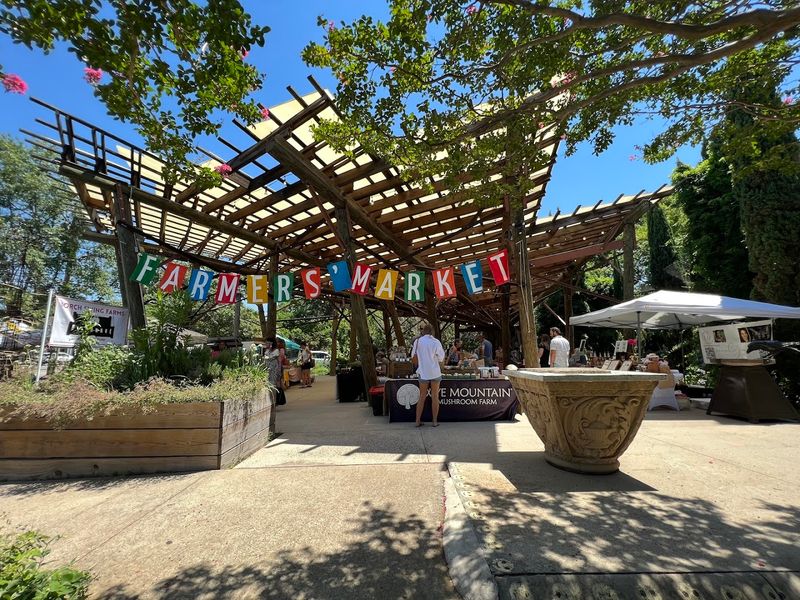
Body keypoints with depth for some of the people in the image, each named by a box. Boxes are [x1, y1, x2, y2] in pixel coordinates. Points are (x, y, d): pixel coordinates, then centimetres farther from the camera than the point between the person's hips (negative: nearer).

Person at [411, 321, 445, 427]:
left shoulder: (417, 341, -2)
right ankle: (435, 421, 14)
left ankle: (418, 421, 13)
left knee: (422, 397, 11)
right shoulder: (436, 342, -7)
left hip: (423, 372, 1)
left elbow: (413, 356, 5)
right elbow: (441, 358, -2)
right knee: (435, 397, 8)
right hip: (435, 372, -1)